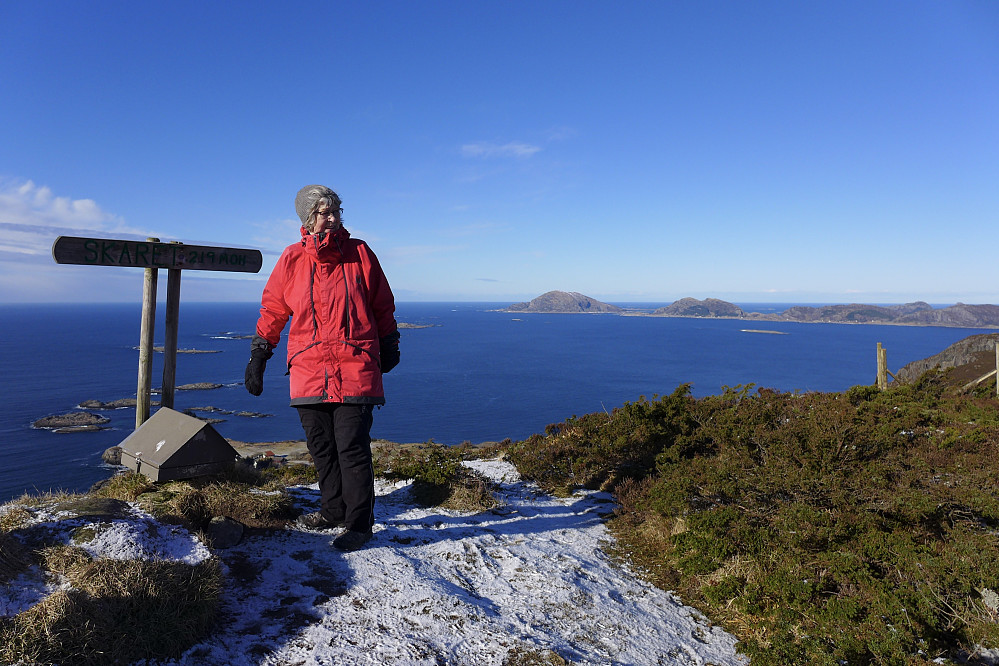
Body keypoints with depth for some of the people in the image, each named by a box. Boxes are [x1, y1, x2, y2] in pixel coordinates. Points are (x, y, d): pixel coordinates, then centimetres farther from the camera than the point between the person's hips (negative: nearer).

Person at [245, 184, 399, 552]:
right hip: (309, 370, 3)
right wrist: (258, 356, 15)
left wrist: (389, 348, 18)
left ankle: (359, 523, 8)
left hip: (355, 368, -3)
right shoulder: (292, 259, 7)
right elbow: (272, 309, 15)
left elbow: (382, 306, 13)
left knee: (352, 447, -5)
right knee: (320, 446, 11)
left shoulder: (359, 253, 4)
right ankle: (333, 510, 29)